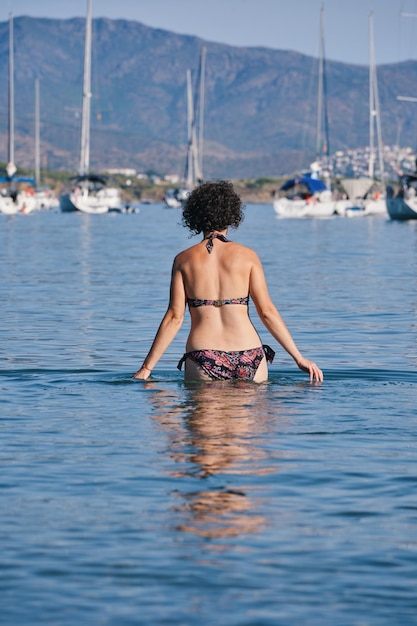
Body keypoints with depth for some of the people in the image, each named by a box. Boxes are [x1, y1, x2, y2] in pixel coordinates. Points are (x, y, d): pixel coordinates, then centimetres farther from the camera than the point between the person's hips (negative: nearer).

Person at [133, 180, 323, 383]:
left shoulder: (184, 260, 4)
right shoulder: (247, 256, 4)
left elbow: (175, 317, 0)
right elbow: (267, 311, 0)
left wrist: (147, 367, 5)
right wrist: (299, 358, 3)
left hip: (202, 358, 0)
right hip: (248, 358, 0)